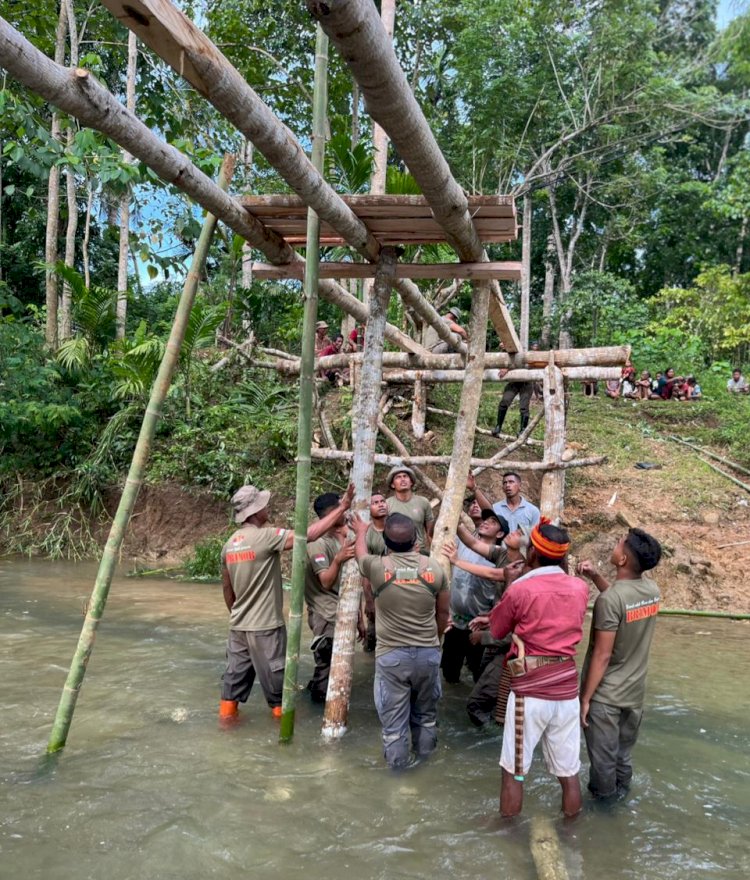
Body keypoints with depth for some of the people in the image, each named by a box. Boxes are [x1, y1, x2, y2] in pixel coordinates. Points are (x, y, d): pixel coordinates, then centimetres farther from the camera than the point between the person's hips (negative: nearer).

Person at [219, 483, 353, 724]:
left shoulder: (230, 544, 4)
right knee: (274, 671, 9)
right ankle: (281, 711, 23)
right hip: (265, 625, -7)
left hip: (239, 624, 7)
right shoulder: (266, 536, -19)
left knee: (237, 670, 16)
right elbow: (309, 535, -24)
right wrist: (342, 508, -21)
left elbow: (226, 588, 13)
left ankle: (227, 711, 24)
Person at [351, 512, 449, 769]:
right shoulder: (434, 568, -5)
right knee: (425, 714, 20)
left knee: (393, 720, 7)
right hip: (428, 653, 3)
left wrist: (361, 532, 35)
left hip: (391, 655, -2)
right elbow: (443, 614, 7)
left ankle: (397, 768, 17)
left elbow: (360, 553, 15)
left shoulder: (377, 567, -11)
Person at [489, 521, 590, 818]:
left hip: (529, 690, -4)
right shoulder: (580, 587, 0)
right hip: (567, 688, 4)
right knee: (569, 772, 15)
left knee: (514, 772, 11)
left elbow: (496, 630, 3)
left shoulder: (520, 590, -14)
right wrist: (563, 571, 20)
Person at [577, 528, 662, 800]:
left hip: (605, 695, -6)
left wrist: (585, 698, -13)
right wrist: (595, 577, 2)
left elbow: (602, 656, -23)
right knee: (623, 754, 24)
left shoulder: (609, 599, -27)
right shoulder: (652, 589, -7)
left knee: (603, 757, 13)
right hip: (635, 691, 6)